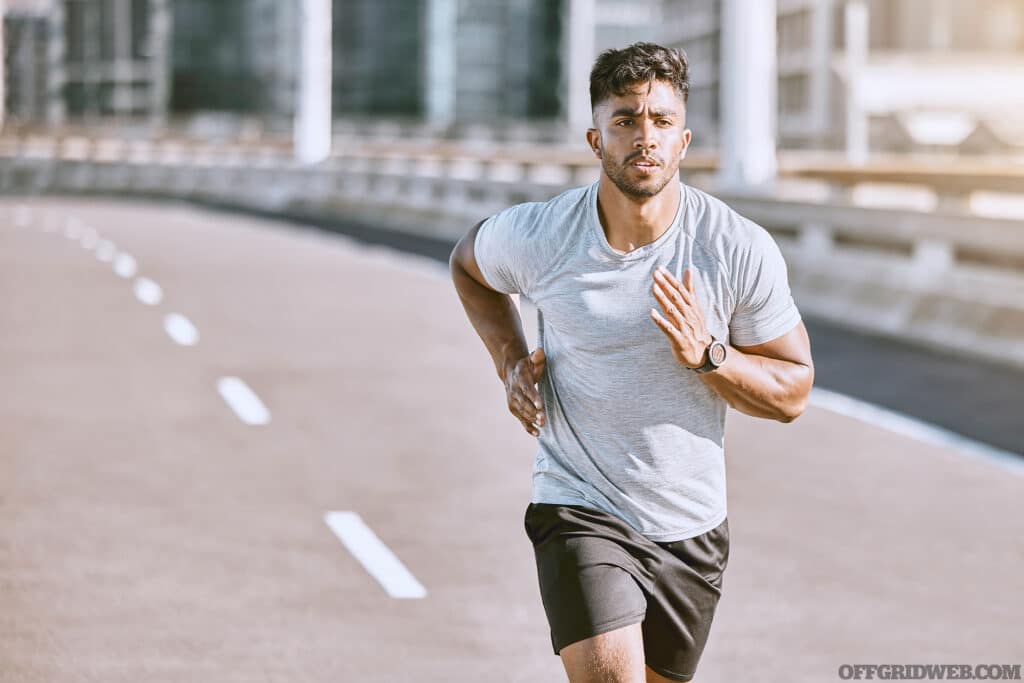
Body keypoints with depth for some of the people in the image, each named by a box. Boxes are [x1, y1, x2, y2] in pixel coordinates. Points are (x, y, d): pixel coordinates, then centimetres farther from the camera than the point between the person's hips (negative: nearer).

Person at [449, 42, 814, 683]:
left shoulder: (742, 250, -13)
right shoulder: (534, 236, -12)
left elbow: (794, 392, -3)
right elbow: (468, 263, 14)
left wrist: (706, 355, -22)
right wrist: (511, 360, -1)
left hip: (692, 531, 2)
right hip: (579, 512, -2)